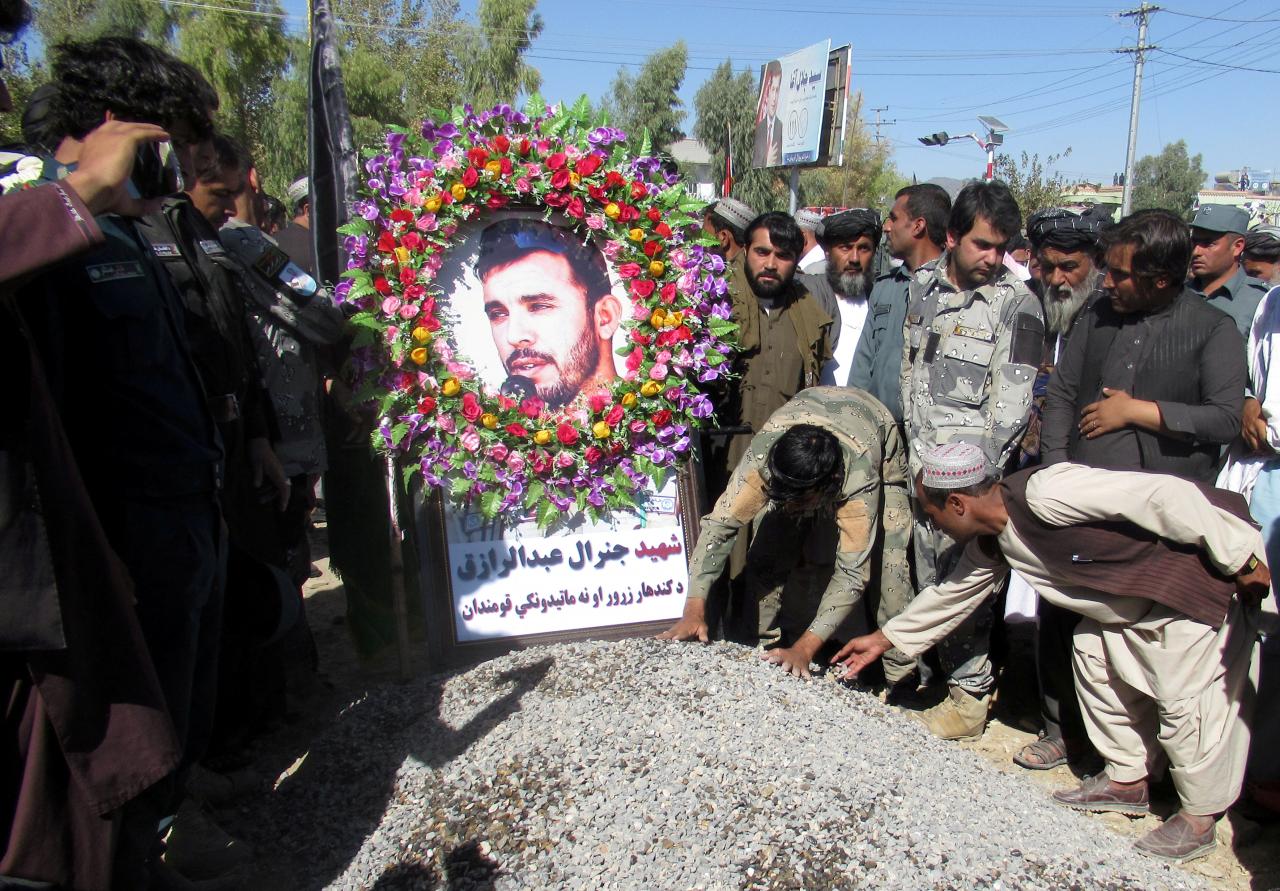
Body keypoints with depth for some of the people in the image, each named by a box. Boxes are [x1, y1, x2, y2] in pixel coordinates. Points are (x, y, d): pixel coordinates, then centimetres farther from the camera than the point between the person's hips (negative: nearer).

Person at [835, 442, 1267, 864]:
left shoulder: (1044, 494, -31)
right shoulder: (990, 542, -1)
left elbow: (1163, 494, -31)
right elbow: (953, 591, 15)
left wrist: (1241, 560, -23)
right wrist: (883, 639, 19)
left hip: (1201, 583, -9)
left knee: (1186, 699, -4)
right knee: (1095, 655, 12)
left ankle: (1200, 820, 16)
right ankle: (1127, 780, 27)